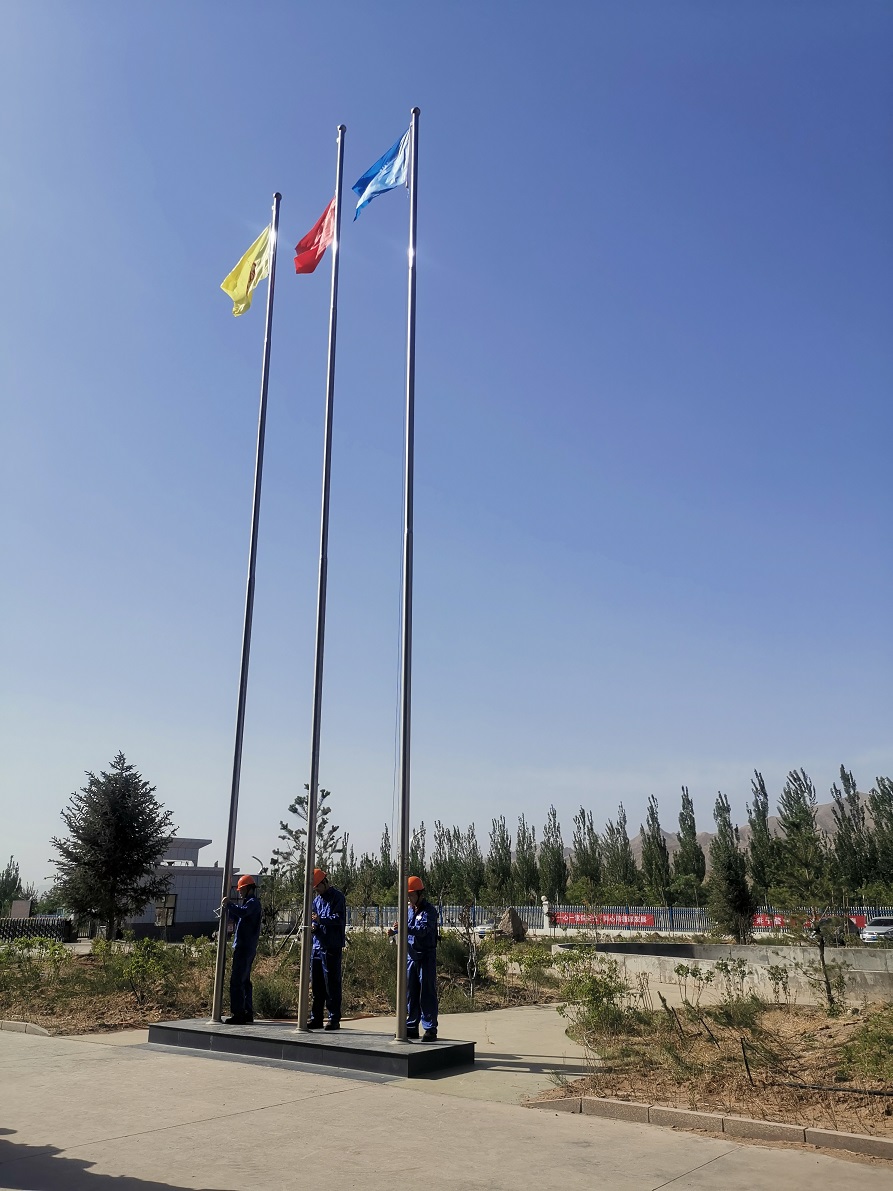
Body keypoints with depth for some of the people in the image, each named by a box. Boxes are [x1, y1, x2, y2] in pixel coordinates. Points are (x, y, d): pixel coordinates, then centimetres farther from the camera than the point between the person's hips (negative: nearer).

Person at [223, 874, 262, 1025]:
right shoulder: (250, 902, 23)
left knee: (236, 980, -12)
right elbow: (237, 917, 27)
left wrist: (229, 904, -18)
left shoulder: (253, 902, -9)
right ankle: (247, 1013, 18)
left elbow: (242, 912, -29)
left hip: (245, 948, -11)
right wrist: (229, 906, 13)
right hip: (246, 947, 11)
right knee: (244, 980, 14)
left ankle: (237, 1013, -14)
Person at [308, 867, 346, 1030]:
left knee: (332, 984, -4)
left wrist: (321, 920, -28)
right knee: (316, 984, 11)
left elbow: (339, 918, -15)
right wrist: (313, 926, 0)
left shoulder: (337, 897, -4)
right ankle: (316, 1018, 18)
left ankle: (334, 1019, 1)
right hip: (317, 945, 8)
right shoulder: (317, 899, 19)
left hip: (332, 947, -7)